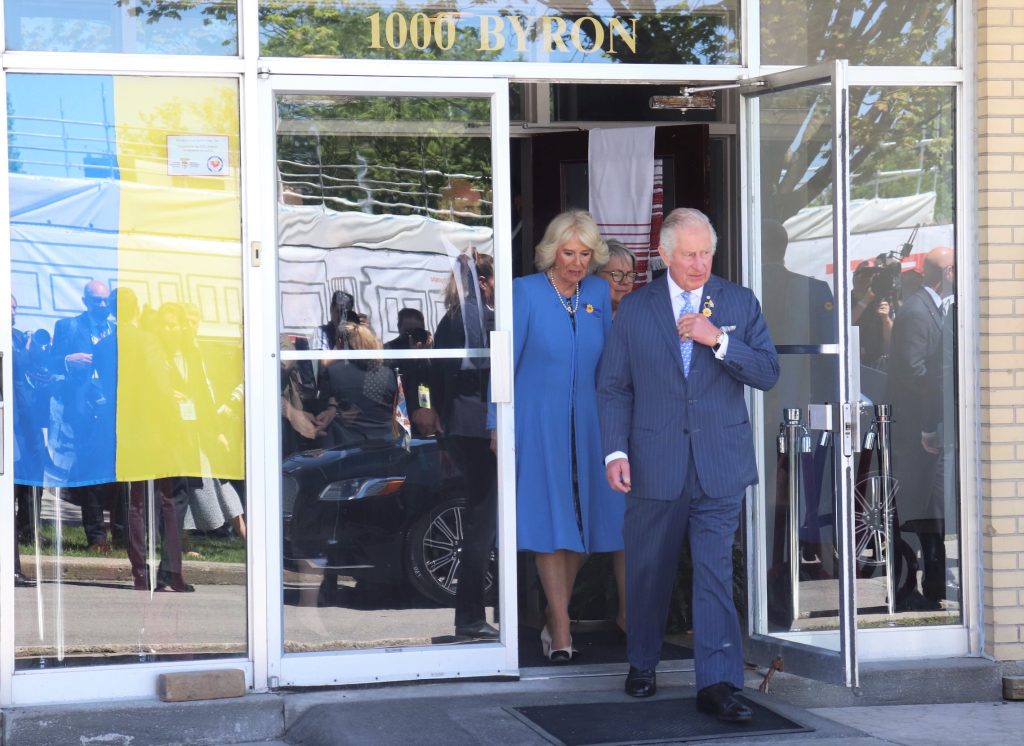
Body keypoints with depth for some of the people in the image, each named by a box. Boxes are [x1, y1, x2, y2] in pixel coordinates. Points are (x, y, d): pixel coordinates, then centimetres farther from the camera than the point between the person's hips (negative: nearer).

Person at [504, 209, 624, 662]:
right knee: (550, 524, -2)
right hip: (538, 422, -4)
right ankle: (561, 628, 5)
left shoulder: (599, 293, 6)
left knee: (585, 521, 5)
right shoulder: (526, 292, -6)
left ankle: (556, 614, 24)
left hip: (587, 422, 4)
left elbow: (607, 363, 14)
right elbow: (507, 361, -4)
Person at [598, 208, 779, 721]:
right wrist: (615, 451, -5)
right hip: (655, 465, 1)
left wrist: (719, 340, -15)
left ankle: (717, 683, -7)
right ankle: (642, 665, 31)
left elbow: (767, 374, 0)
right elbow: (614, 387, 5)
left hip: (720, 465, -1)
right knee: (648, 572, 12)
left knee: (715, 572, -7)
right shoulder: (634, 309, 5)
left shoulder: (740, 303, 6)